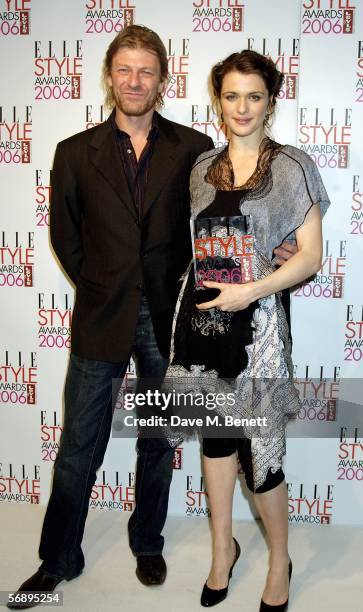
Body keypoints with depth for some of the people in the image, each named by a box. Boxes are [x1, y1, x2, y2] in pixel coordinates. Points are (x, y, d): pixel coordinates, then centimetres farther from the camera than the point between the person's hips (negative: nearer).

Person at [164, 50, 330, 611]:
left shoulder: (291, 167, -1)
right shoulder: (203, 167, 11)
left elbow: (312, 254, -5)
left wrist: (251, 289, -16)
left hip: (254, 320, -4)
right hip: (200, 313, 4)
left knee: (258, 447, 1)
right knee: (216, 434, 14)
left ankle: (279, 560, 27)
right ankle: (223, 548, 34)